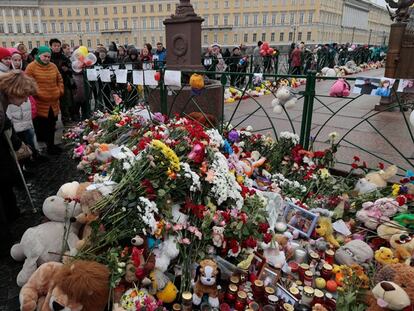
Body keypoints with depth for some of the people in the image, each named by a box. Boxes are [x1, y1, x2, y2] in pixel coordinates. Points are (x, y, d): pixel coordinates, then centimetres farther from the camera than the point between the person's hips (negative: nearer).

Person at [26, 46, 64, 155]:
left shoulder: (53, 66, 10)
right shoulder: (31, 67, -6)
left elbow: (60, 80, 20)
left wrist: (60, 91, 9)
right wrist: (36, 93, -12)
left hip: (53, 102, 5)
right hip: (40, 103, -5)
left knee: (51, 126, 14)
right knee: (40, 128, -1)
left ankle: (51, 145, 27)